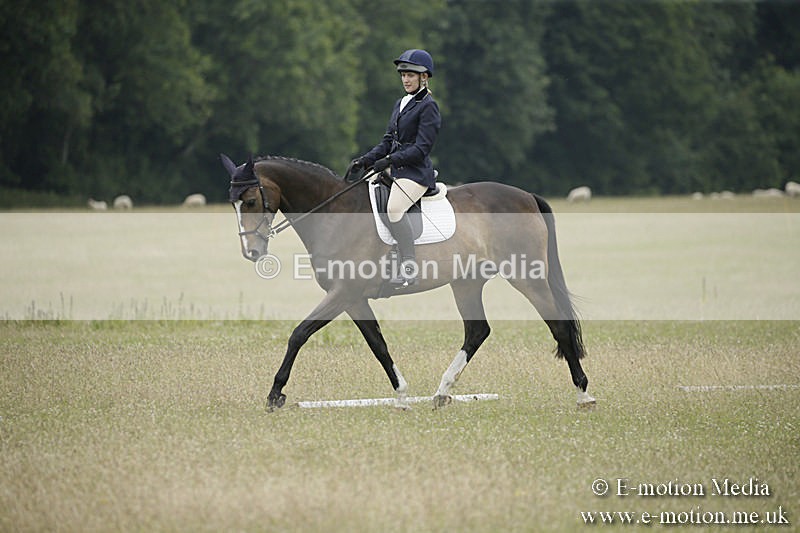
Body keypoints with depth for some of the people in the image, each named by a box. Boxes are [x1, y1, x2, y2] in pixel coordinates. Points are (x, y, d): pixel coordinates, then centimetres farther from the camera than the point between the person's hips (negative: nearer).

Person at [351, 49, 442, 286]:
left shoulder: (428, 106, -8)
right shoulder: (401, 104, 19)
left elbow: (421, 148, -16)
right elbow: (388, 141, 20)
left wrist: (390, 160, -23)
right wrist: (366, 160, 6)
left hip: (416, 172, -10)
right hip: (398, 171, 10)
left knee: (394, 208, -31)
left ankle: (410, 270, -34)